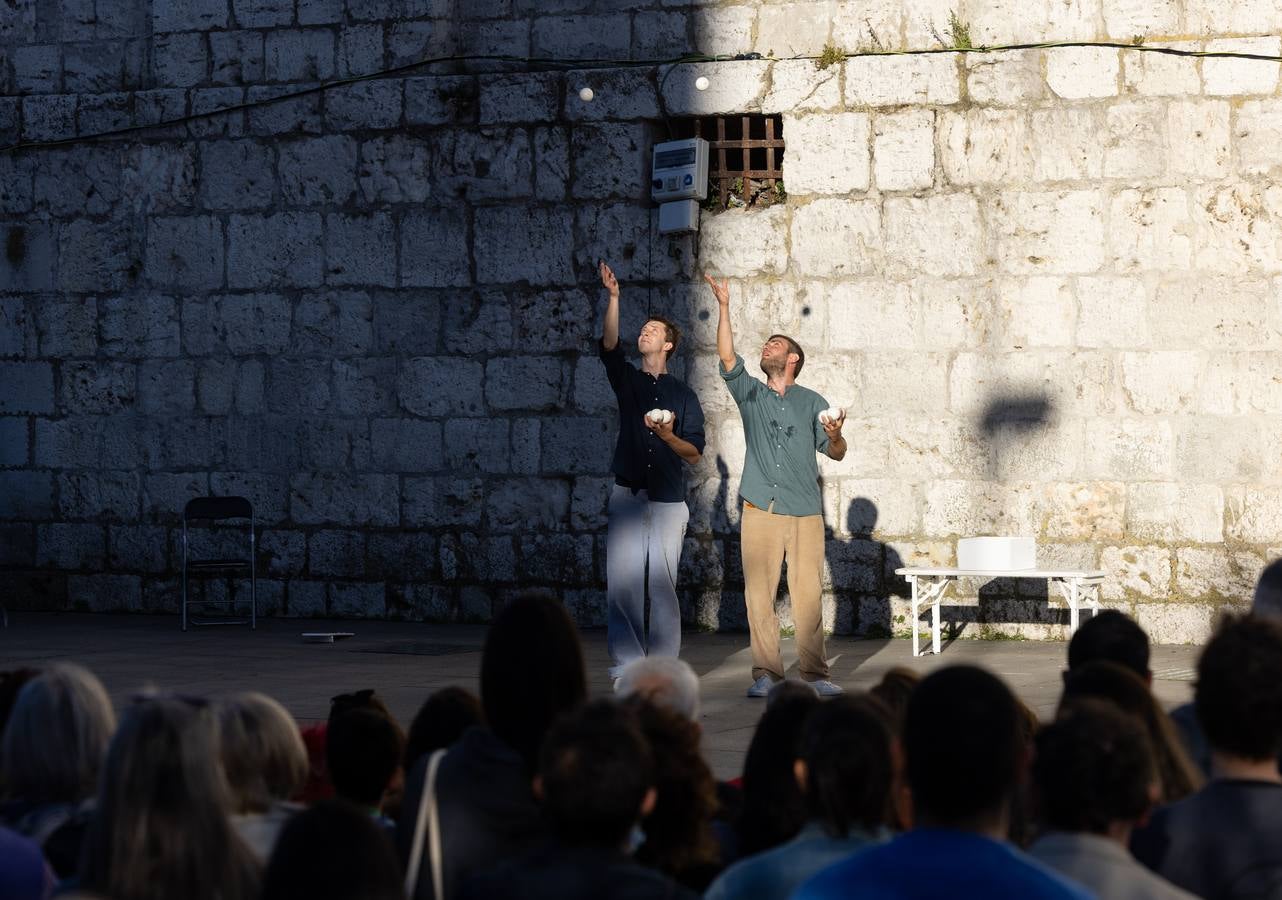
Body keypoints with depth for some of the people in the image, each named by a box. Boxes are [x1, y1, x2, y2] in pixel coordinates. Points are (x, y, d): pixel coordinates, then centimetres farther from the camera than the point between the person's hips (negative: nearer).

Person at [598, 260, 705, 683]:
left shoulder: (682, 393, 10)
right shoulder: (627, 378, 13)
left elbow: (694, 454, 6)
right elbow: (609, 344, -8)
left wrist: (668, 437, -13)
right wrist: (613, 297, -17)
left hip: (668, 500, -1)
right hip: (628, 494, 1)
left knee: (663, 585, -4)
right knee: (622, 584, -5)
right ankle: (626, 667, -2)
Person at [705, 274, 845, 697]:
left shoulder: (812, 402, 14)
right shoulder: (750, 393, 14)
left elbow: (836, 453, 10)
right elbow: (728, 358, -1)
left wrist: (835, 436, -14)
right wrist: (724, 306, -7)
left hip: (805, 513, 0)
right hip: (760, 510, 1)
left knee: (808, 594, -4)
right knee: (759, 594, -5)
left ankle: (815, 673, 0)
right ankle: (766, 673, -1)